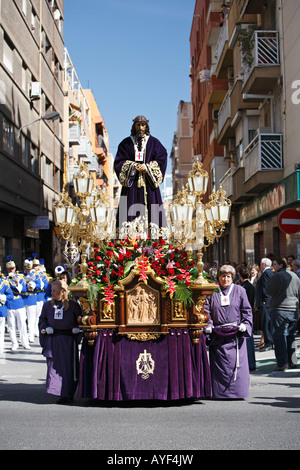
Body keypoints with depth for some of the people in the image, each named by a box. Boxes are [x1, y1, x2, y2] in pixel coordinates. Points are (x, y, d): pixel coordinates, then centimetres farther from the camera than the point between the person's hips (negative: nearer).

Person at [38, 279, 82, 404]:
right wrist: (46, 328, -5)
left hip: (68, 341, -3)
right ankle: (60, 393, 11)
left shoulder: (72, 305, -1)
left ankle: (68, 394, 8)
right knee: (54, 366, 0)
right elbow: (42, 320, 13)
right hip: (52, 341, 3)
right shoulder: (48, 305, 8)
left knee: (68, 367, -1)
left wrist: (76, 329, -11)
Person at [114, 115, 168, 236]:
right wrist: (133, 166, -12)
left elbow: (161, 159, 2)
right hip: (131, 183, 0)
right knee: (131, 211, -7)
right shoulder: (126, 143, 11)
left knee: (150, 209, -6)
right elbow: (119, 162, 5)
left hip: (149, 183, 0)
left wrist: (147, 167, -11)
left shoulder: (154, 142, 10)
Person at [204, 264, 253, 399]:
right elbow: (206, 311, 8)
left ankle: (237, 390, 6)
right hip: (218, 336, 1)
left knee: (236, 362, -3)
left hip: (235, 334, -1)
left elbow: (247, 311, 8)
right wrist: (208, 325, -7)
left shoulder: (239, 291, 7)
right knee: (219, 363, 0)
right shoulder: (212, 292, 9)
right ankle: (220, 391, 7)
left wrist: (244, 324, -5)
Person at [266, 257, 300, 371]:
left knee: (279, 336, -2)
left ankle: (282, 363, -4)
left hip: (280, 310, -7)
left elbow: (269, 291, -8)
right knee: (290, 336, 14)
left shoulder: (278, 276, -11)